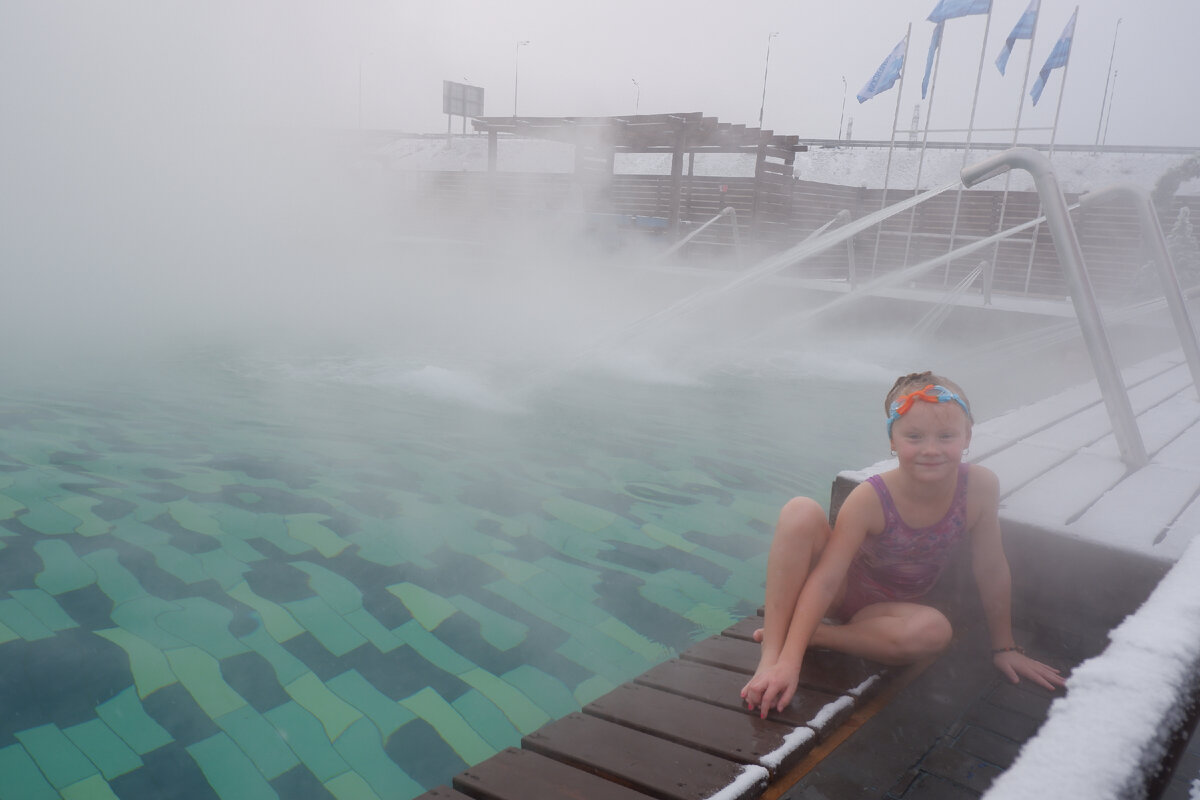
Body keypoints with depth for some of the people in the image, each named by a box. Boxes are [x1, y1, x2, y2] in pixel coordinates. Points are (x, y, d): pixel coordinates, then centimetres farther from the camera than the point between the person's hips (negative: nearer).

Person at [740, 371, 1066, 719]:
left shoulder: (980, 486, -22)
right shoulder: (870, 499, -28)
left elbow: (992, 570, -9)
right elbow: (825, 579, -31)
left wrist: (1004, 647, 2)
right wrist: (789, 661, -38)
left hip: (889, 608, 3)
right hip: (841, 594, -3)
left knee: (935, 630, -34)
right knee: (801, 512, -33)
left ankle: (815, 635, -17)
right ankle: (772, 653, -30)